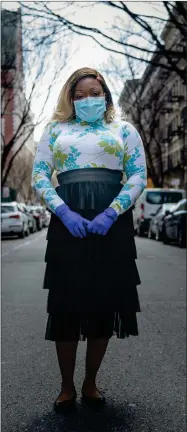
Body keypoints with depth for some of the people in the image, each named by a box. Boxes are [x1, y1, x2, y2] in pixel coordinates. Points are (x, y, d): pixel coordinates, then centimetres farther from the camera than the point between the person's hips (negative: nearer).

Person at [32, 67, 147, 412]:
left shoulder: (124, 130, 14)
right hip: (67, 221, 0)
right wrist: (64, 212, -11)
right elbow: (38, 176, 6)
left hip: (112, 221, 1)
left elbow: (138, 176, 4)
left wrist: (111, 213, -12)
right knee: (66, 304, 0)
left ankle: (90, 383, 23)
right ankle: (67, 386, 19)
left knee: (106, 302, 4)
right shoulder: (55, 129, 15)